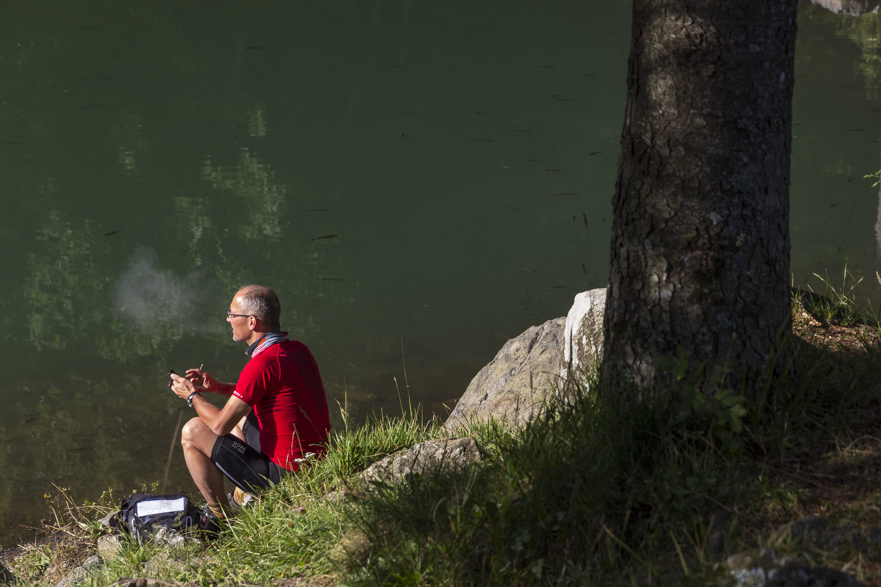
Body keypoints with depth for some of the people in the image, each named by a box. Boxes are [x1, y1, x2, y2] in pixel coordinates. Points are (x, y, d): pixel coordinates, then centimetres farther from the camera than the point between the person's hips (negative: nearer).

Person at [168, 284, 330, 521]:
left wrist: (192, 396, 2)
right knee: (240, 416, 31)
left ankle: (223, 518, 9)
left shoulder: (263, 364, -24)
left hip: (285, 477, -9)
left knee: (193, 431, -1)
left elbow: (220, 425, -17)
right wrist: (217, 387, 12)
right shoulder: (298, 350, 4)